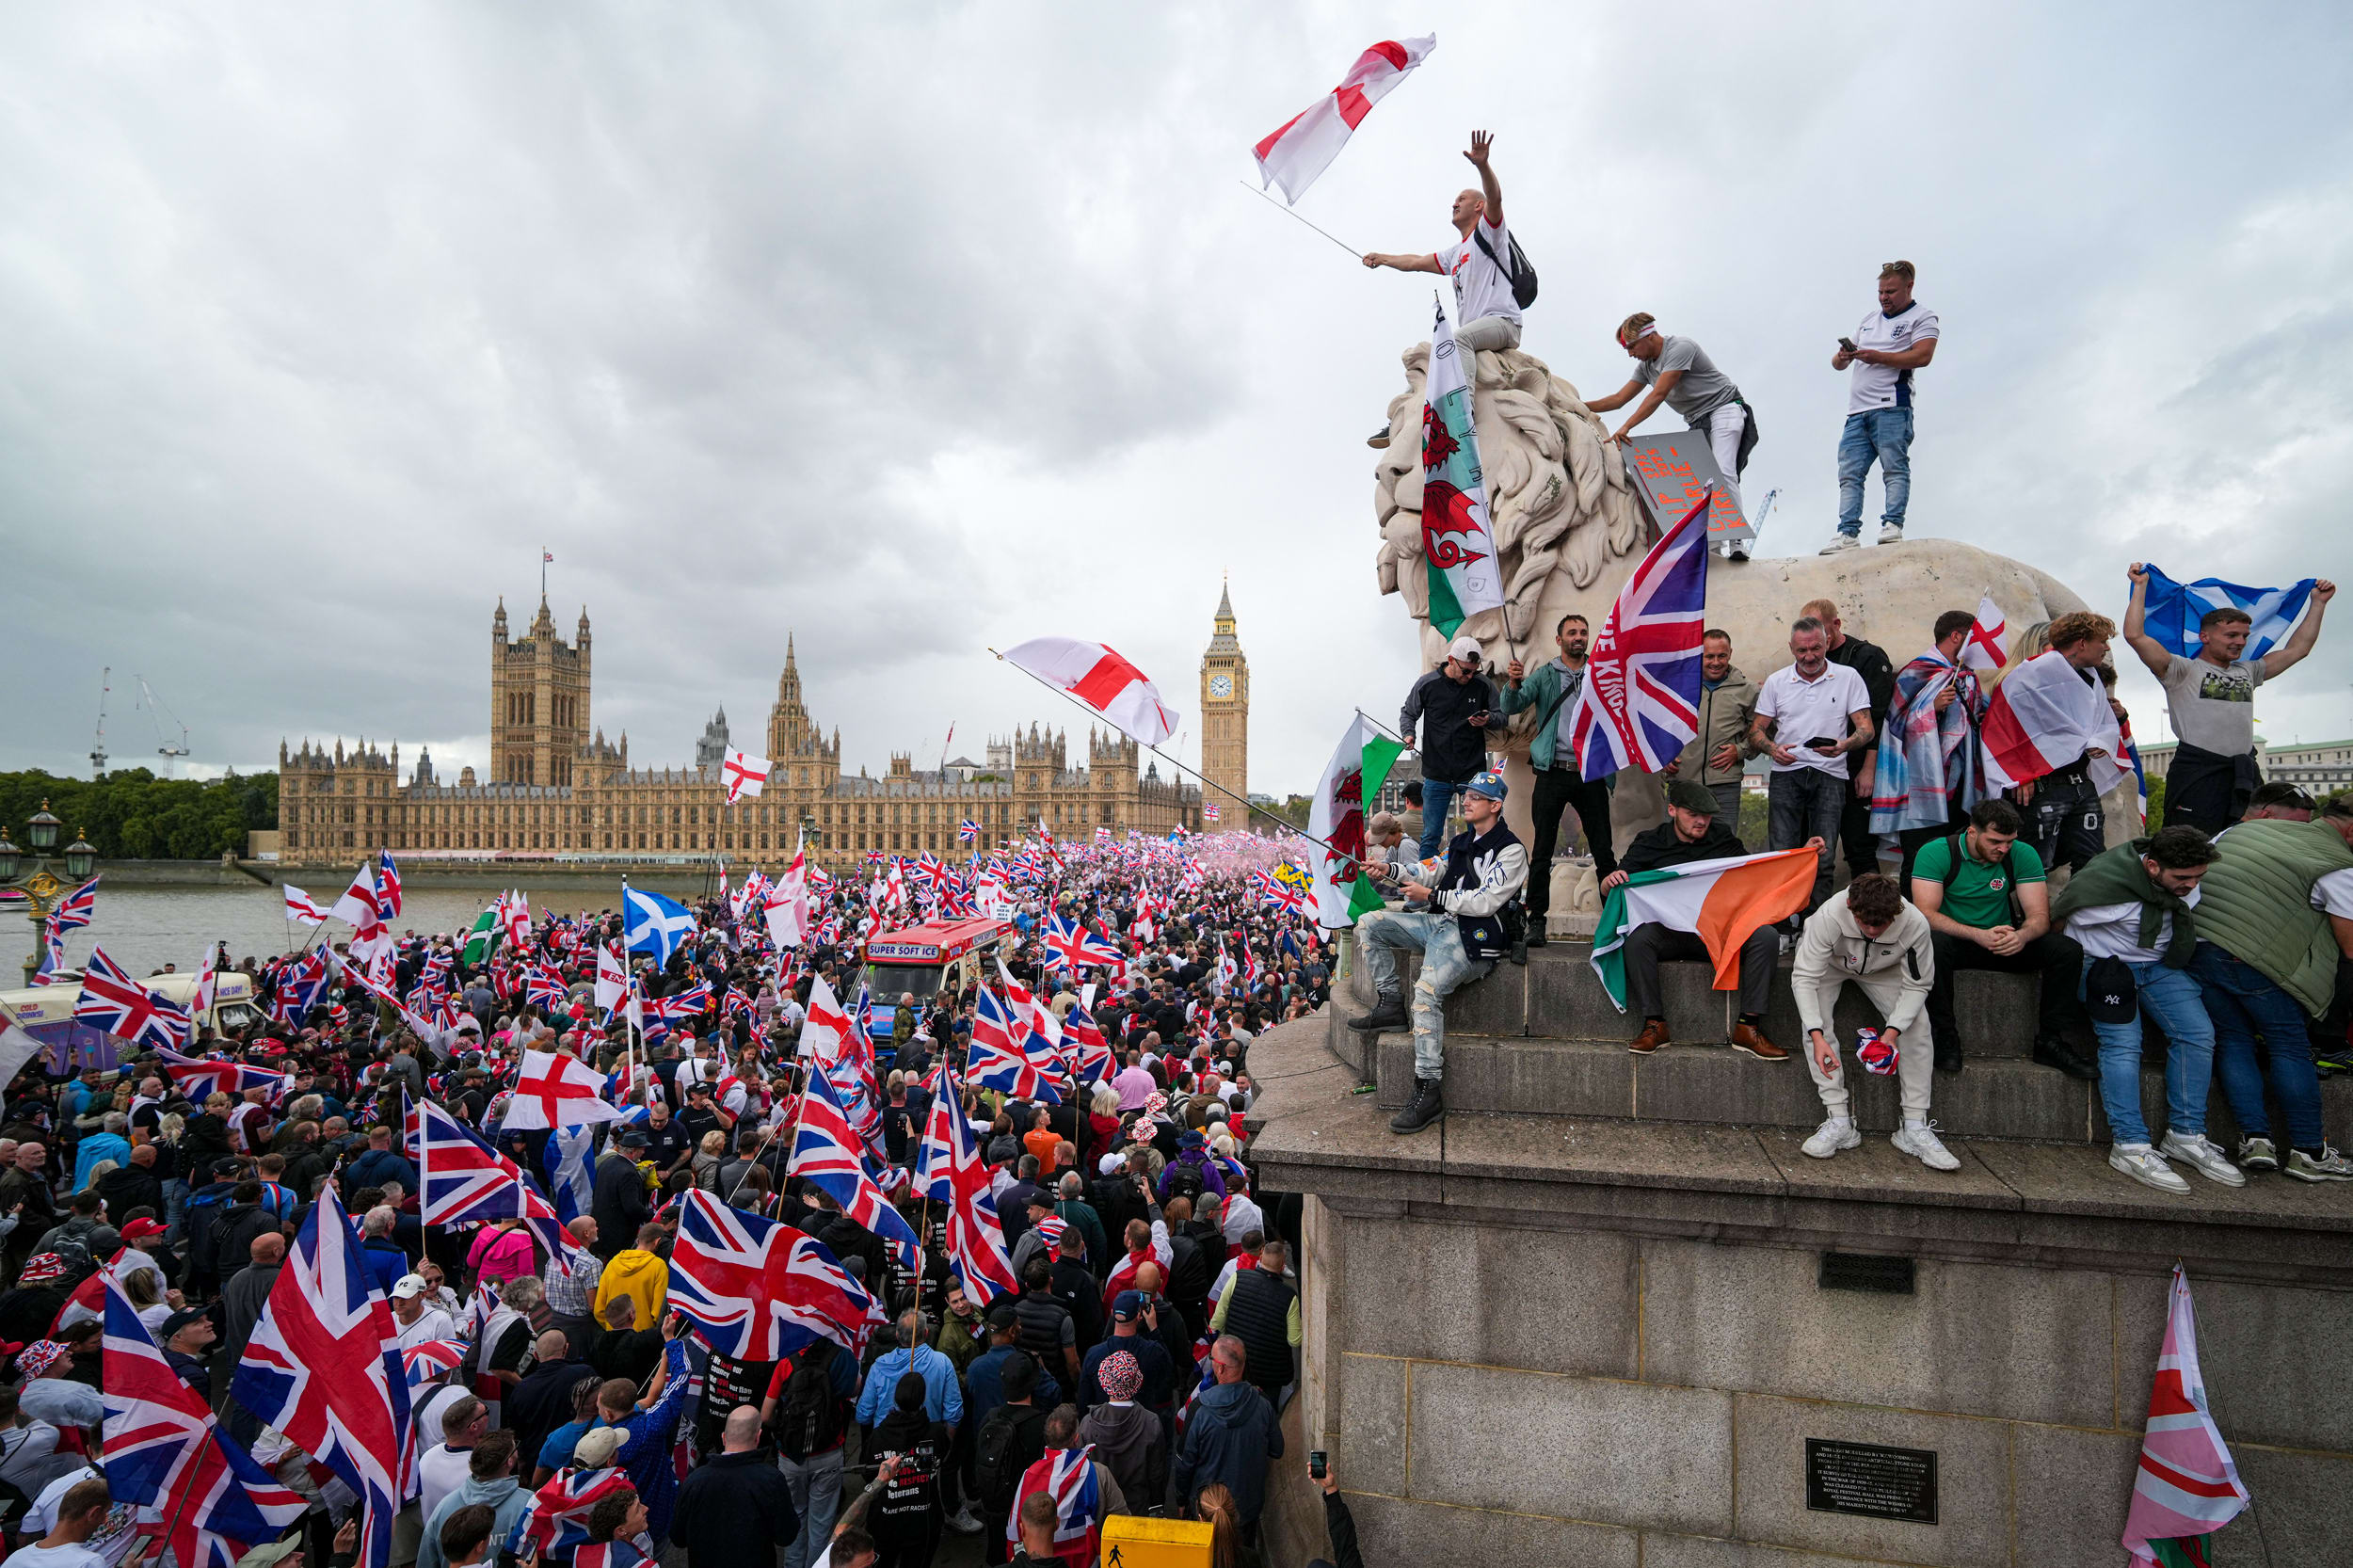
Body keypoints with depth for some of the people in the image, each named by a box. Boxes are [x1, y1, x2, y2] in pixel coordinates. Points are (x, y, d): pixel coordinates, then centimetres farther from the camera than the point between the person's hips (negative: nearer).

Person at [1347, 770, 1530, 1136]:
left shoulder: (1510, 850, -8)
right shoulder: (1461, 841, 20)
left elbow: (1486, 901, -16)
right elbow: (1431, 872, 17)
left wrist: (1432, 895, -15)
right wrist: (1391, 870, 0)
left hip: (1474, 937, -9)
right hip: (1439, 922, 9)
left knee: (1427, 991, -31)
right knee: (1369, 924, 1)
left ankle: (1428, 1094, -28)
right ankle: (1391, 1006, 2)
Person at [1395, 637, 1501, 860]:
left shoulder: (1483, 685, -2)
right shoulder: (1427, 684, -2)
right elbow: (1407, 713, 12)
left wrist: (1488, 720, -14)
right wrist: (1408, 734, -7)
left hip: (1473, 774, 0)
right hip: (1436, 776, 0)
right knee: (1431, 836, 5)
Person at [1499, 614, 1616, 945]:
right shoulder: (1544, 675, 7)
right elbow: (1512, 706, -6)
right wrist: (1513, 684, -27)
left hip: (1590, 773, 2)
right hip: (1553, 772, -1)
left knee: (1603, 849, 3)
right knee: (1543, 850, -1)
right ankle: (1536, 920, 5)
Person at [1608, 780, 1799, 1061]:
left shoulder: (1724, 837, 12)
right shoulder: (1649, 843, 5)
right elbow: (1606, 888, 3)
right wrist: (1613, 880, -22)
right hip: (1669, 930, -2)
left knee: (1766, 938, -24)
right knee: (1638, 939, -33)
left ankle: (1748, 1028, -19)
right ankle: (1654, 1024, -22)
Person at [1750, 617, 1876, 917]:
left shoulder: (1848, 678, 6)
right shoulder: (1776, 681, 10)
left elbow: (1866, 728, 3)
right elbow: (1756, 730, 12)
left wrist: (1844, 745, -18)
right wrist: (1772, 748, -10)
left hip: (1830, 776, -1)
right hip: (1786, 773, 1)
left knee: (1822, 858, -1)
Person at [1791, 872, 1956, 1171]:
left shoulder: (1915, 924, -34)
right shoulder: (1829, 915, -41)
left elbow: (1917, 985, -19)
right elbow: (1804, 977, -35)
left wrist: (1893, 1030, -34)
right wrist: (1817, 1036, -45)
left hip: (1884, 968, 2)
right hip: (1830, 962, -2)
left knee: (1918, 1026, -19)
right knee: (1814, 1019, -27)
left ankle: (1915, 1128, -10)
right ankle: (1839, 1122, -21)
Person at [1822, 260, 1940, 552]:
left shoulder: (1922, 317, 8)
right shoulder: (1869, 320, 28)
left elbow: (1922, 356, -9)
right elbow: (1838, 363, 25)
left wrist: (1877, 357, -13)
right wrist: (1841, 358, 1)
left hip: (1891, 407, -6)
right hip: (1857, 410, 6)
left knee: (1894, 467, -11)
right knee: (1849, 474, -4)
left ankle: (1893, 525, -16)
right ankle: (1848, 533, -8)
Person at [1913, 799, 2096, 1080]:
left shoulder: (2023, 855, -4)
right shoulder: (1936, 853, -14)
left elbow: (2039, 916, -8)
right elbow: (1925, 912, -22)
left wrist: (2022, 935, -33)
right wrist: (1979, 935, -36)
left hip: (2004, 940, 4)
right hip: (1955, 940, -4)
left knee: (2068, 949, -19)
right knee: (1931, 944, -38)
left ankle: (2049, 1041, -6)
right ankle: (1947, 1037, -22)